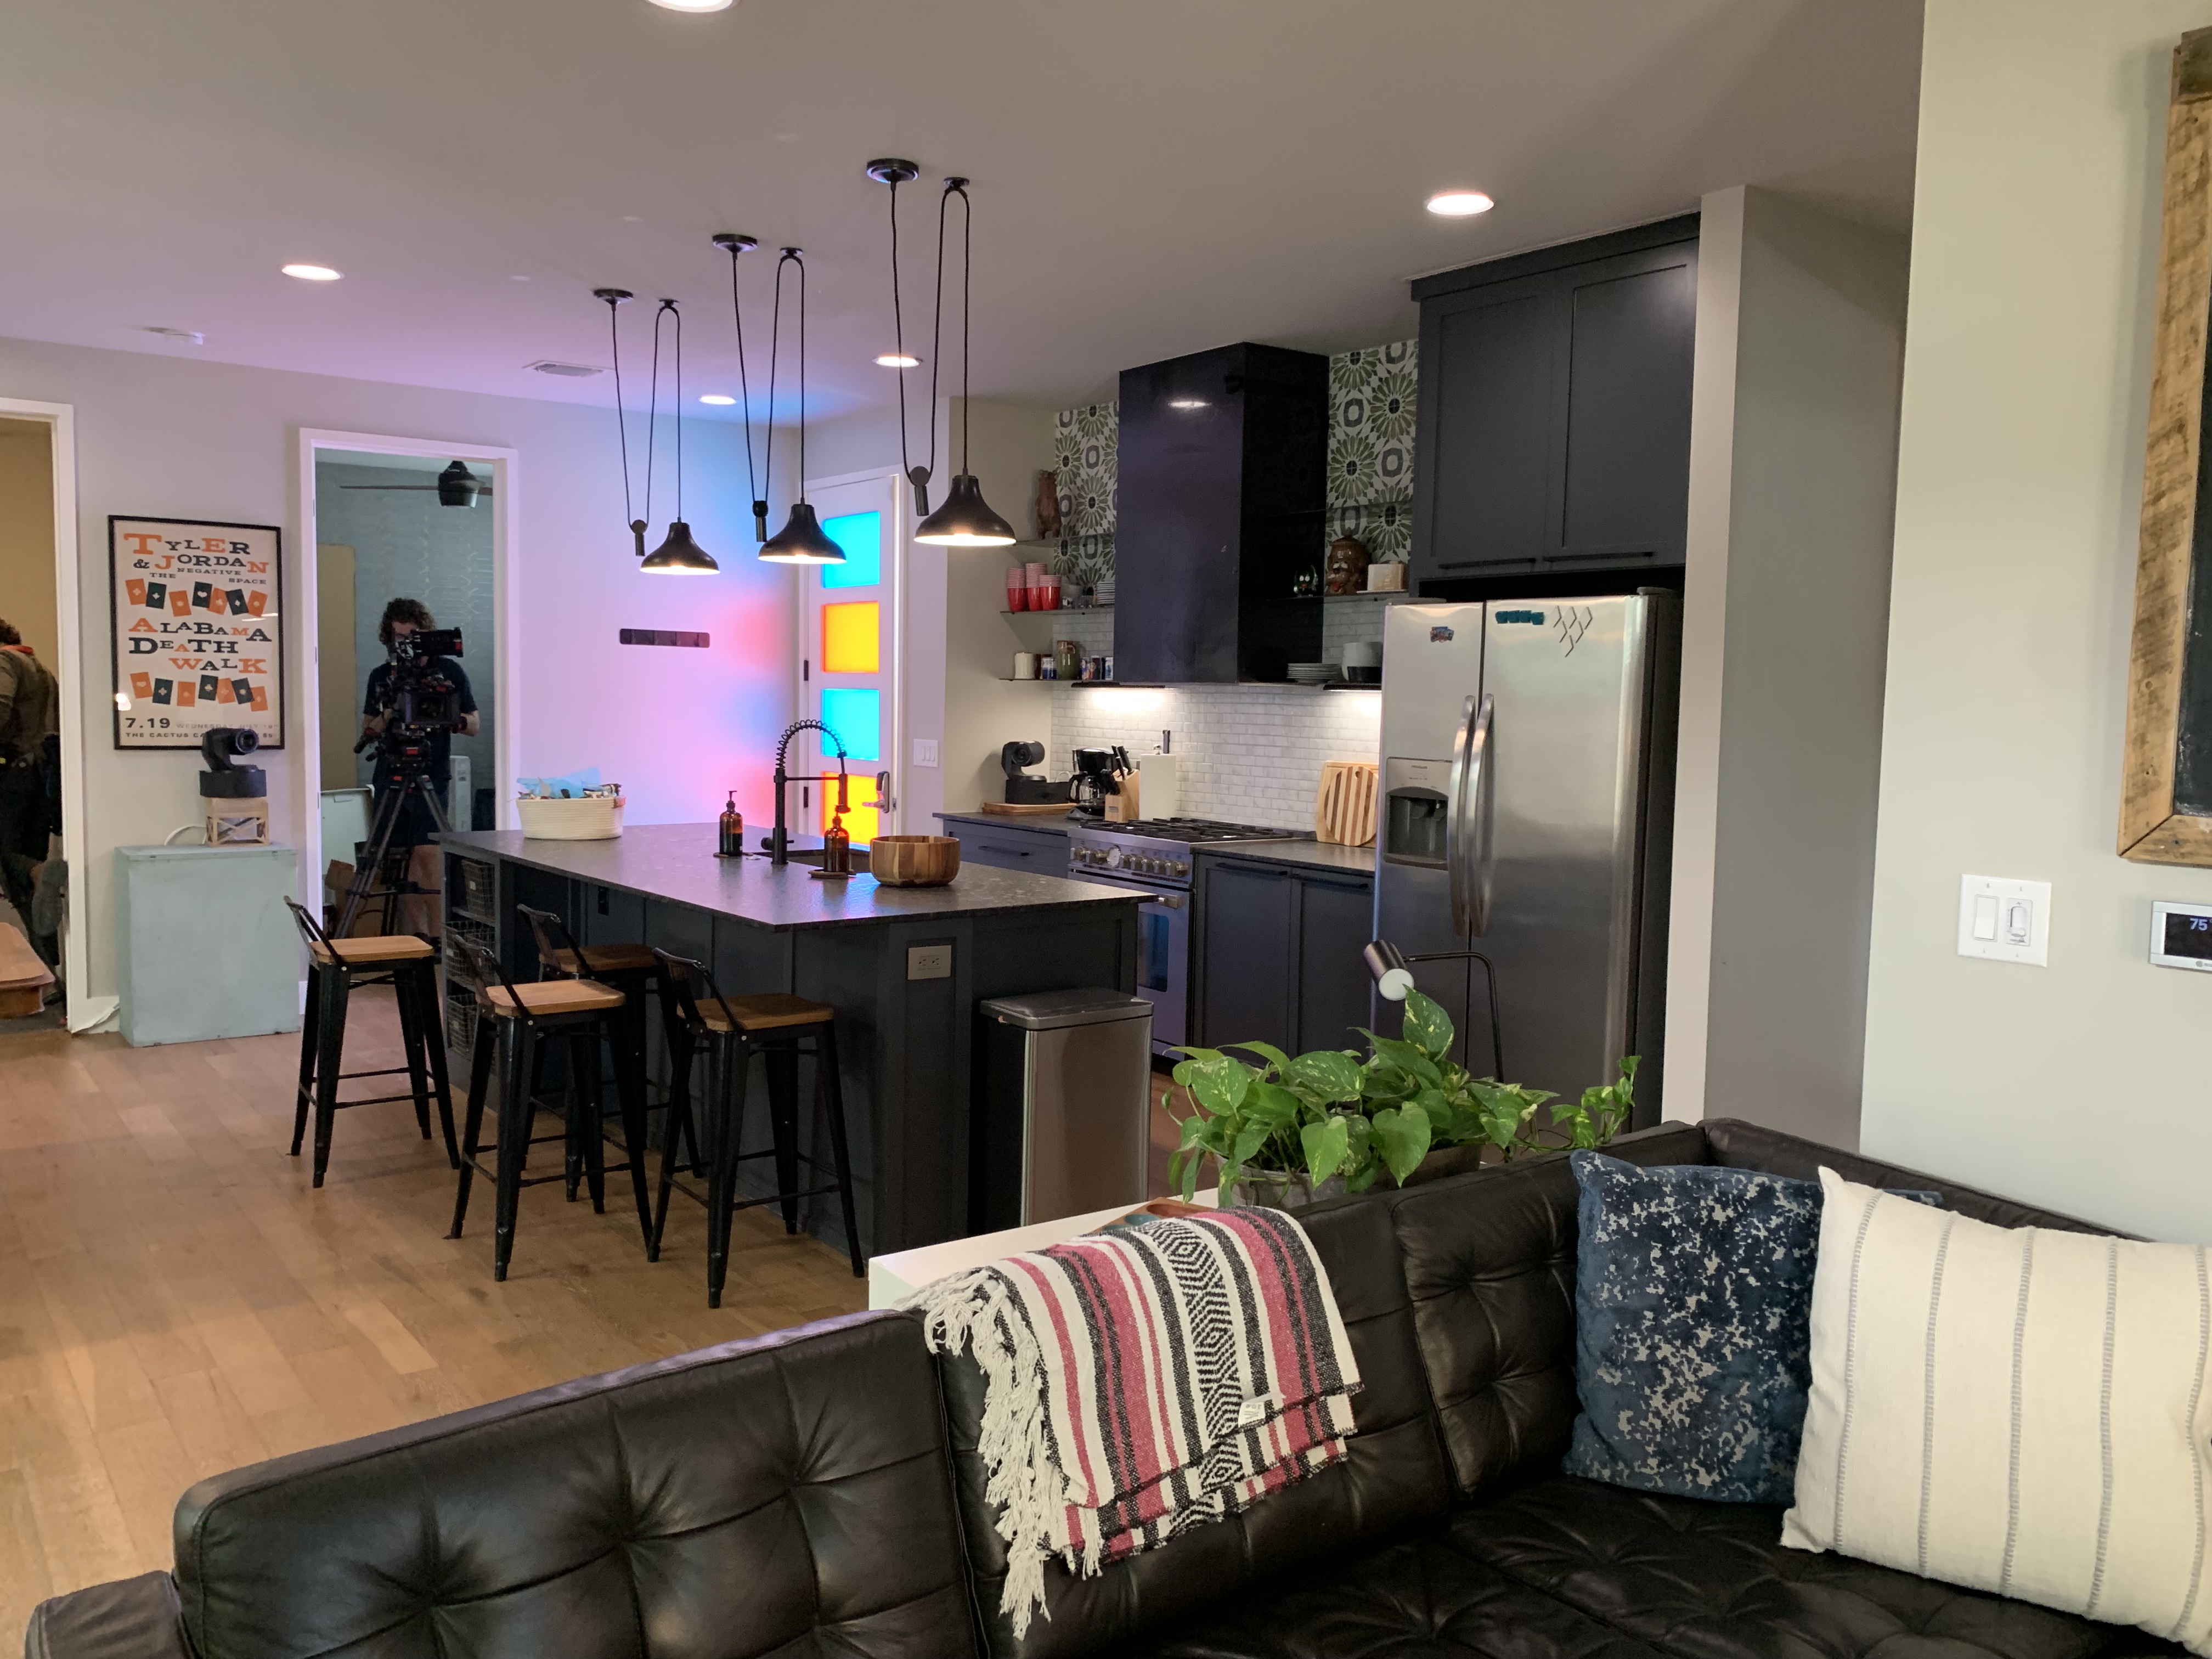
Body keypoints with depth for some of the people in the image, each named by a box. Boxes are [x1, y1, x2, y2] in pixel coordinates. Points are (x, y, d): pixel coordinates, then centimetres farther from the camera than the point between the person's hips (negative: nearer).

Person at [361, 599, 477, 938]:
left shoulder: (448, 671, 3)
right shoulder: (381, 676, 12)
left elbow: (474, 726, 5)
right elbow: (366, 730, 17)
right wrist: (384, 720, -6)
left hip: (431, 778, -4)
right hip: (390, 778, 4)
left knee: (427, 852, -15)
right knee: (400, 858, 1)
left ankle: (436, 934, -12)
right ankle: (418, 934, 7)